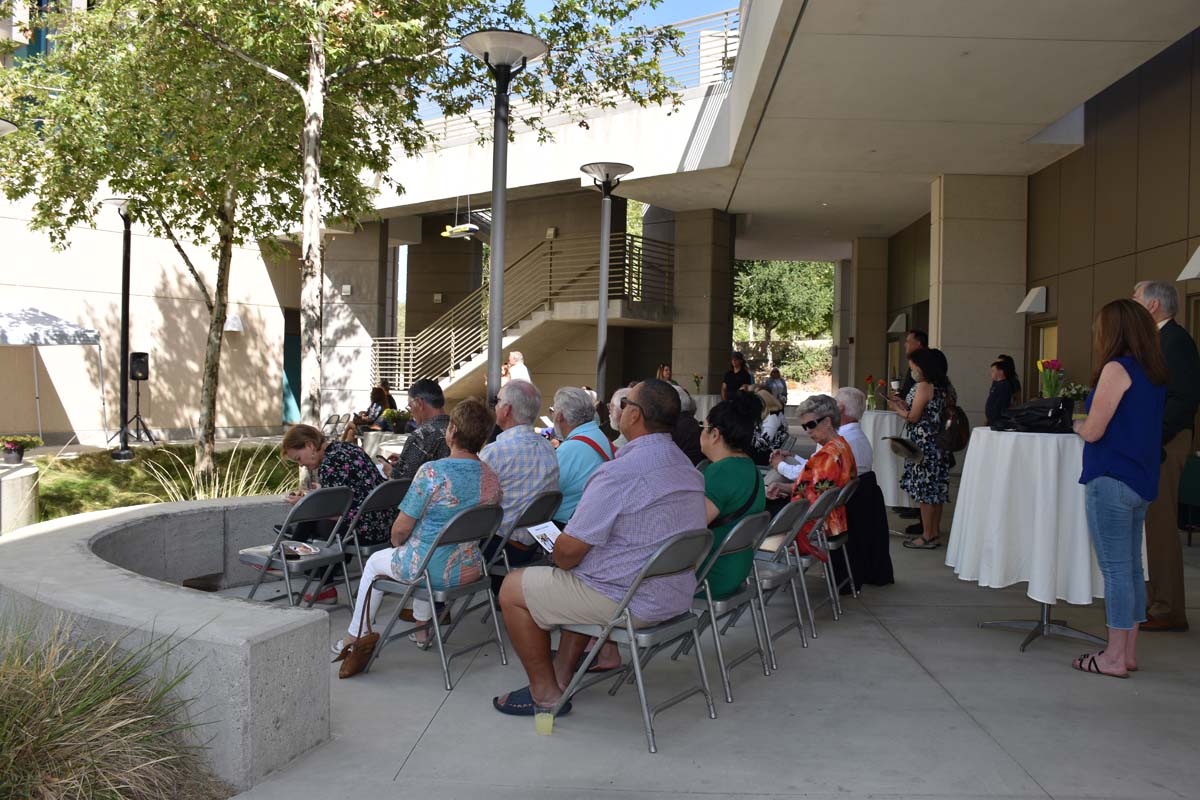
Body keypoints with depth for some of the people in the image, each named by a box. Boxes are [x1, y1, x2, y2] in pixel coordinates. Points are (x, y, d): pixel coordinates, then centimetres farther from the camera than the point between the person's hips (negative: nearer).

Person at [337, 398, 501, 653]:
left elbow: (401, 528, -18)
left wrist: (396, 543, 7)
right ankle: (422, 628, 41)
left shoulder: (431, 472, -23)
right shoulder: (492, 478, -5)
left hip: (432, 570, -5)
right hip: (470, 570, 5)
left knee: (375, 562, 26)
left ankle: (354, 637, 36)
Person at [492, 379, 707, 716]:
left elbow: (570, 550, -22)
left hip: (628, 601, -9)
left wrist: (559, 560, 3)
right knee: (577, 575, 33)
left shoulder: (619, 473, -24)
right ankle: (564, 667, 33)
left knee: (513, 589, 7)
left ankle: (546, 692, 14)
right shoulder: (689, 469, 5)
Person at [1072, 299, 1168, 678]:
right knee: (1132, 568, 13)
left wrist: (1077, 424, 5)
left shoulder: (1117, 369, -14)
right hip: (1141, 481, 9)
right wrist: (1088, 421, 18)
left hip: (1111, 481, -8)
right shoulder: (1154, 374, 11)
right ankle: (1128, 652, 21)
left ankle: (1115, 657, 3)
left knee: (1115, 570, -3)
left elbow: (1093, 431, -15)